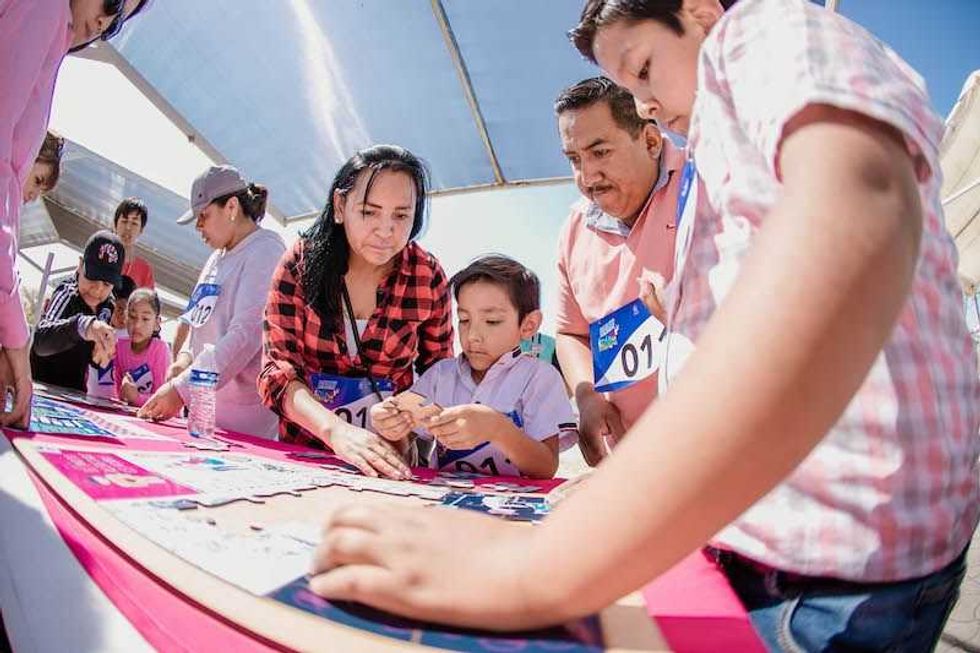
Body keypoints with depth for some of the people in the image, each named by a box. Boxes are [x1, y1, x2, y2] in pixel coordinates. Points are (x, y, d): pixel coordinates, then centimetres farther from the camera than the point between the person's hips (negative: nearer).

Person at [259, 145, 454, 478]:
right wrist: (335, 429, -26)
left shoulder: (428, 276, -5)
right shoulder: (301, 262, -5)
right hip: (302, 447, 1)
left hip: (387, 457, -1)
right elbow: (277, 369, -9)